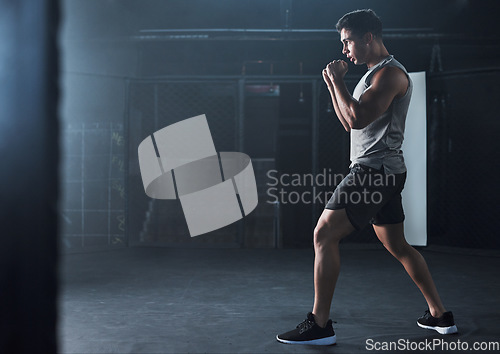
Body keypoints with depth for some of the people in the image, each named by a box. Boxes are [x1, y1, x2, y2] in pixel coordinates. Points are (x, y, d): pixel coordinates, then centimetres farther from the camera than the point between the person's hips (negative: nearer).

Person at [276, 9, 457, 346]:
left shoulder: (390, 73, -12)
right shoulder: (375, 74, 21)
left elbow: (357, 119, -24)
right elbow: (349, 122, 22)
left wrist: (338, 80, -12)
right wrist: (333, 86, 13)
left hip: (376, 170, -11)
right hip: (380, 172, 11)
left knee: (324, 235, -11)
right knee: (398, 246, 16)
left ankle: (320, 324, -8)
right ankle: (440, 316, 23)